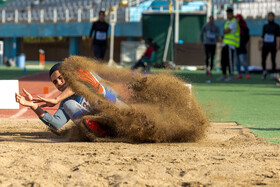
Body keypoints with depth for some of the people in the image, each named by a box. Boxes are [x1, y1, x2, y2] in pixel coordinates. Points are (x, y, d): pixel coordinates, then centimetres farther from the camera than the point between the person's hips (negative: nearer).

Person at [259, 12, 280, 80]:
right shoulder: (265, 26, 12)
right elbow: (263, 36, 14)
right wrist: (261, 44, 7)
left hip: (273, 45, -3)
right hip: (265, 45, 3)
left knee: (273, 60, -2)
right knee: (263, 60, -6)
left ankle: (273, 74, 7)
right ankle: (264, 71, 18)